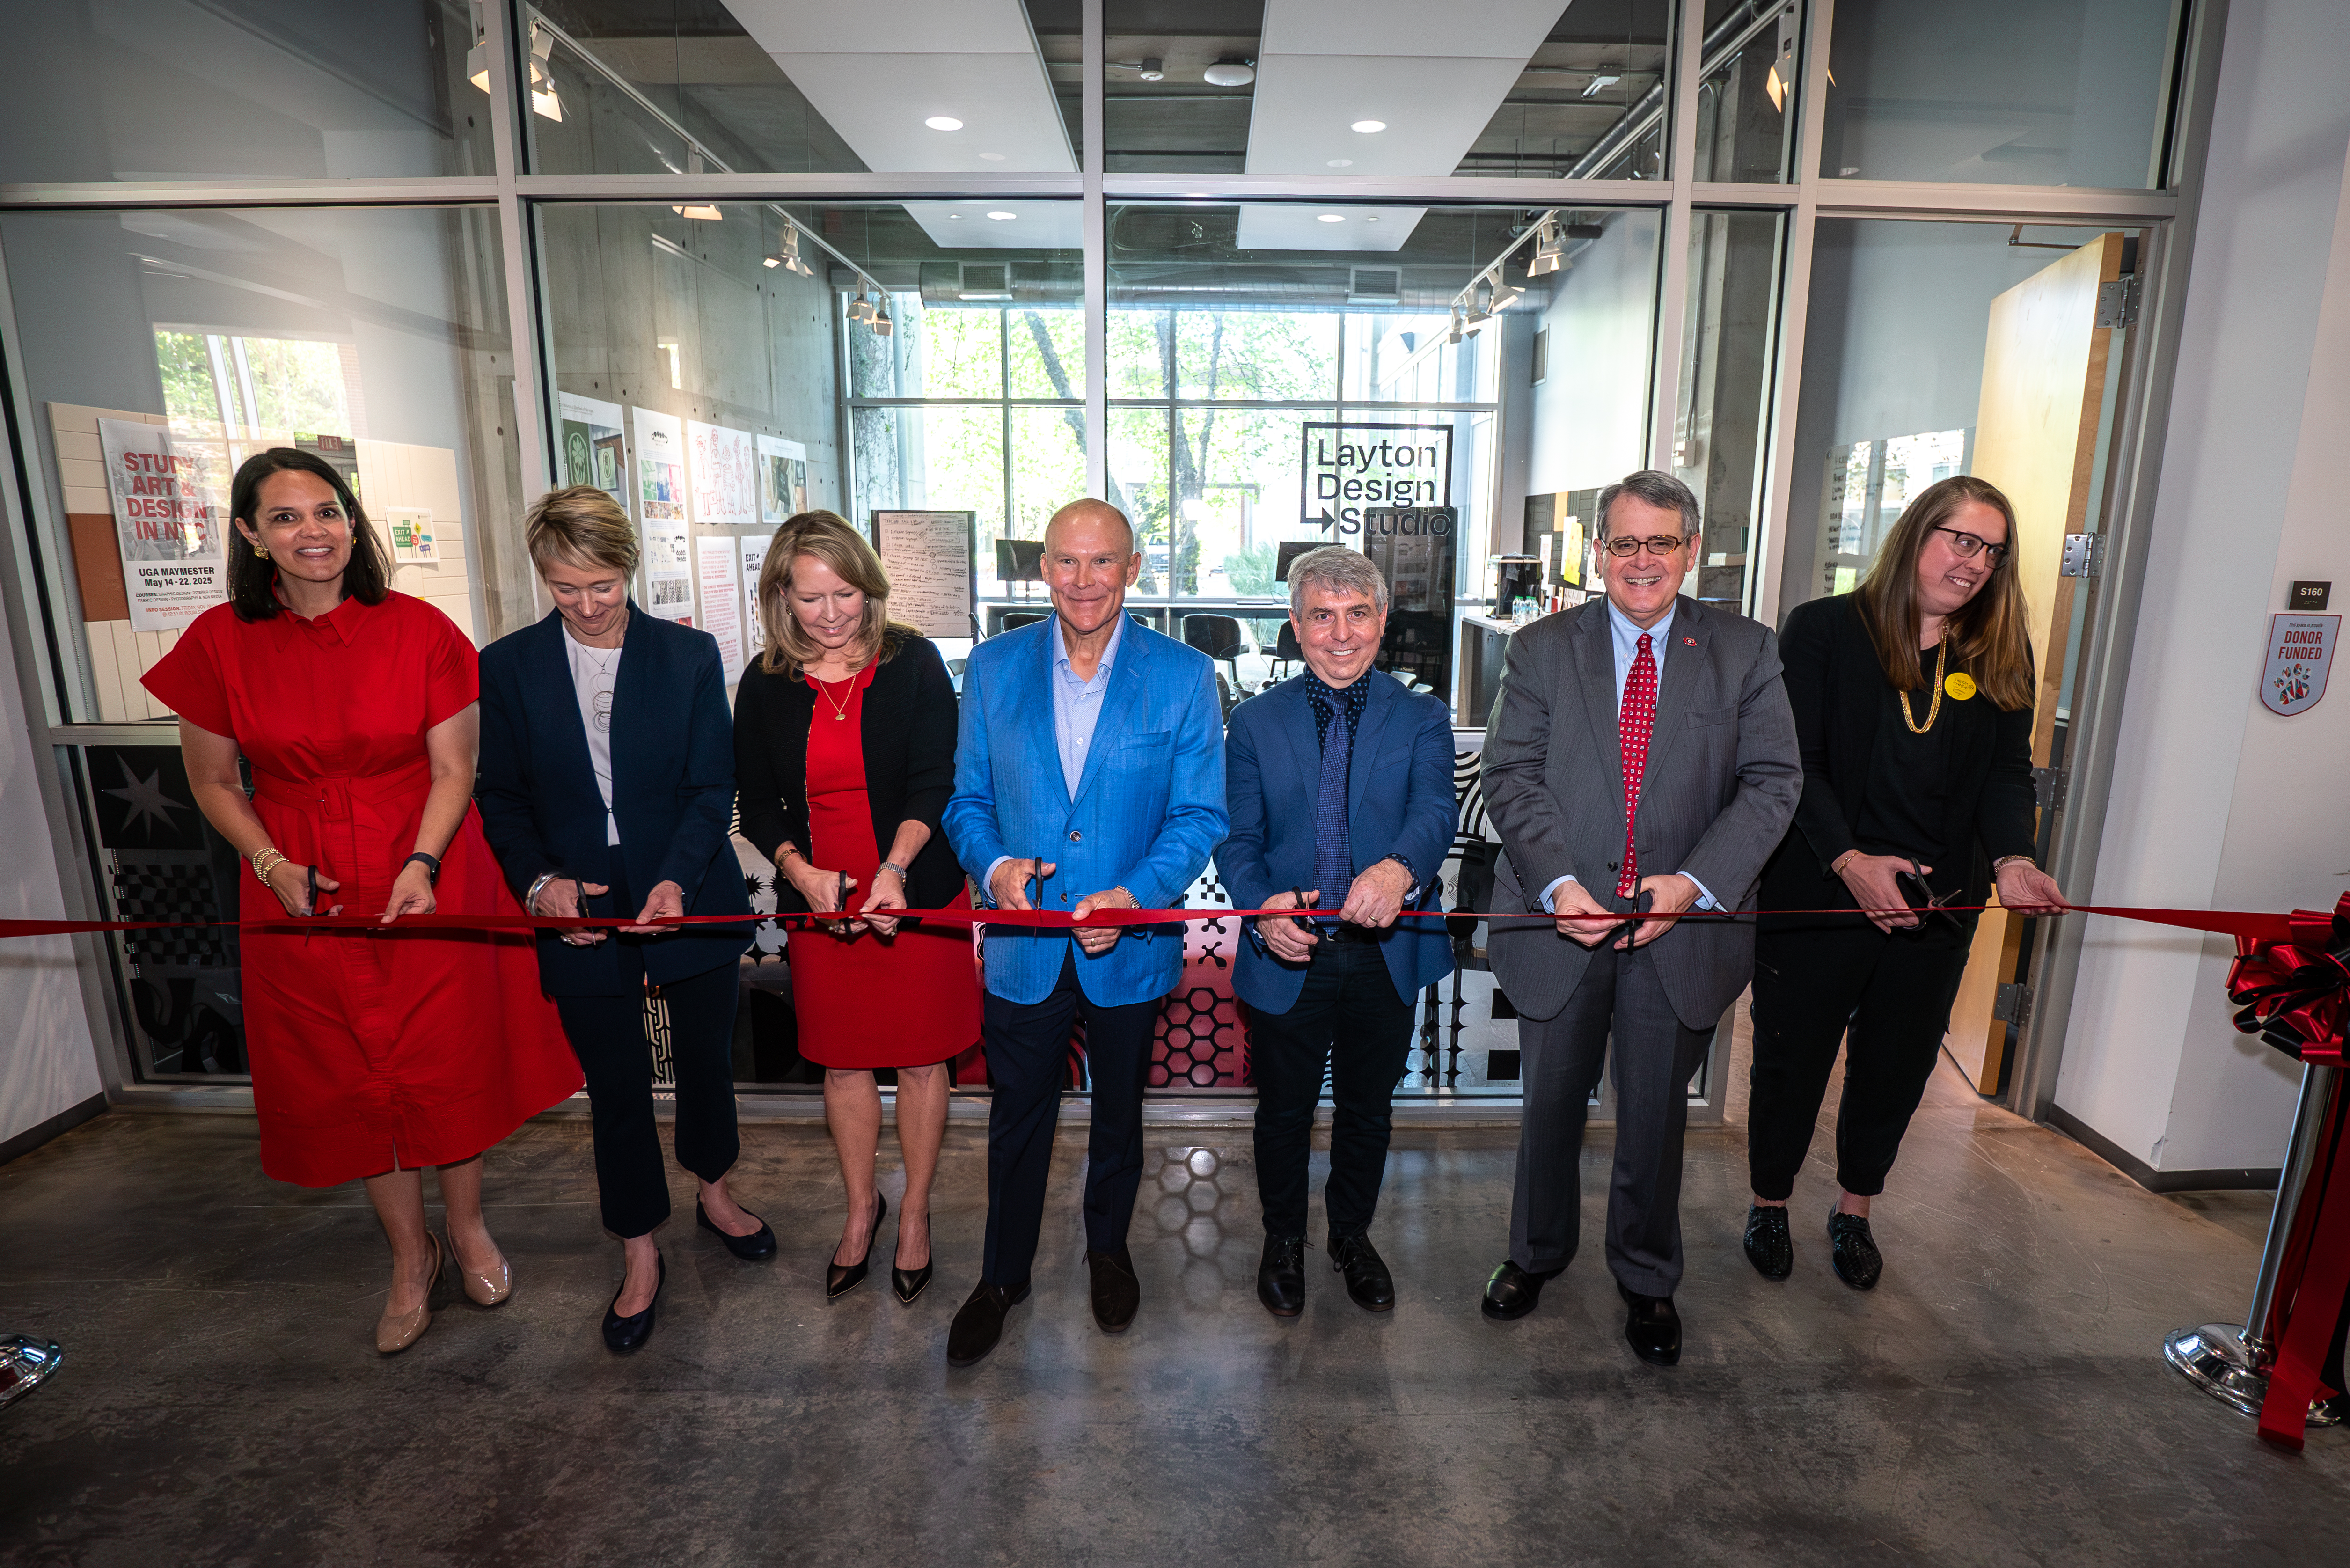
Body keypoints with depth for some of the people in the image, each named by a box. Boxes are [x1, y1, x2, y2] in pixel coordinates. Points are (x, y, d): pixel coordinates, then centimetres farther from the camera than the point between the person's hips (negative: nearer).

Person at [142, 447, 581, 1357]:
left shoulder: (419, 631, -8)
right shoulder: (221, 643, -4)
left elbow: (453, 770, -6)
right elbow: (214, 783, 5)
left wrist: (421, 865, -19)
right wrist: (272, 863, -11)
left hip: (431, 881, -1)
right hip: (303, 897, 2)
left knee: (449, 1062, 7)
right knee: (349, 1077, 11)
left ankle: (466, 1228, 32)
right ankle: (410, 1256, 32)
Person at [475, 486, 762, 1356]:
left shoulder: (691, 656, -4)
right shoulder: (506, 667, 0)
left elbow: (712, 787, -5)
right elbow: (501, 797, 4)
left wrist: (676, 880, -19)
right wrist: (539, 880, -13)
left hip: (693, 901, 0)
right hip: (580, 913, 0)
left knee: (706, 1057, 16)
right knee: (615, 1087, 11)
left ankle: (715, 1193, 43)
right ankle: (640, 1255, 30)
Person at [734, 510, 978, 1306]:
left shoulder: (913, 663, -6)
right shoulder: (764, 685, 1)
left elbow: (933, 783, -11)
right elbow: (756, 804, 5)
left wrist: (894, 868, -26)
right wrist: (800, 871, -13)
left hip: (918, 896, -2)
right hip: (819, 902, 3)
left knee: (920, 1059, 9)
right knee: (842, 1062, 14)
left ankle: (915, 1211, 30)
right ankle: (861, 1206, 37)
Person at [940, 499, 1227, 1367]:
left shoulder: (1185, 675, -8)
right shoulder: (993, 667, -2)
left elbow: (1199, 815, -8)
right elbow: (967, 799, 2)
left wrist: (1132, 896, -23)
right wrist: (995, 864, -18)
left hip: (1131, 946, 0)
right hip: (1023, 945, 1)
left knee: (1119, 1110, 21)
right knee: (1017, 1117, 15)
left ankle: (1108, 1245, 48)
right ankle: (1004, 1275, 39)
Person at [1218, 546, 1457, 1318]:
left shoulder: (1422, 719, -2)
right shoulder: (1255, 721, 0)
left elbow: (1436, 811, -19)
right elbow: (1237, 839, -2)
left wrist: (1400, 867, -42)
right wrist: (1263, 906, -23)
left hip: (1386, 955, 1)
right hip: (1286, 957, 0)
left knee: (1366, 1110, 20)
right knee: (1283, 1114, 16)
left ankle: (1352, 1234, 46)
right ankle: (1283, 1241, 43)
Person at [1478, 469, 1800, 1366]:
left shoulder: (1745, 653, 1)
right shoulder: (1541, 650, 1)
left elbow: (1771, 782, -4)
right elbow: (1513, 777, -5)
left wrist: (1695, 880, -18)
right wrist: (1557, 881, -19)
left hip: (1682, 928, 0)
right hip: (1562, 922, 0)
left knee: (1657, 1115, 15)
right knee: (1552, 1103, 17)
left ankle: (1646, 1279, 40)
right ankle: (1537, 1252, 42)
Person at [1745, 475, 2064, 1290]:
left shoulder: (2001, 658, 8)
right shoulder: (1823, 629, -6)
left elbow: (2009, 772, 2)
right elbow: (1796, 761, -11)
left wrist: (2011, 860, -17)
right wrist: (1849, 860, -22)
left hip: (1936, 906, 4)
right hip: (1817, 895, -4)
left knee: (1896, 1068, 15)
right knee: (1792, 1060, 8)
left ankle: (1854, 1212, 37)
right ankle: (1769, 1203, 31)